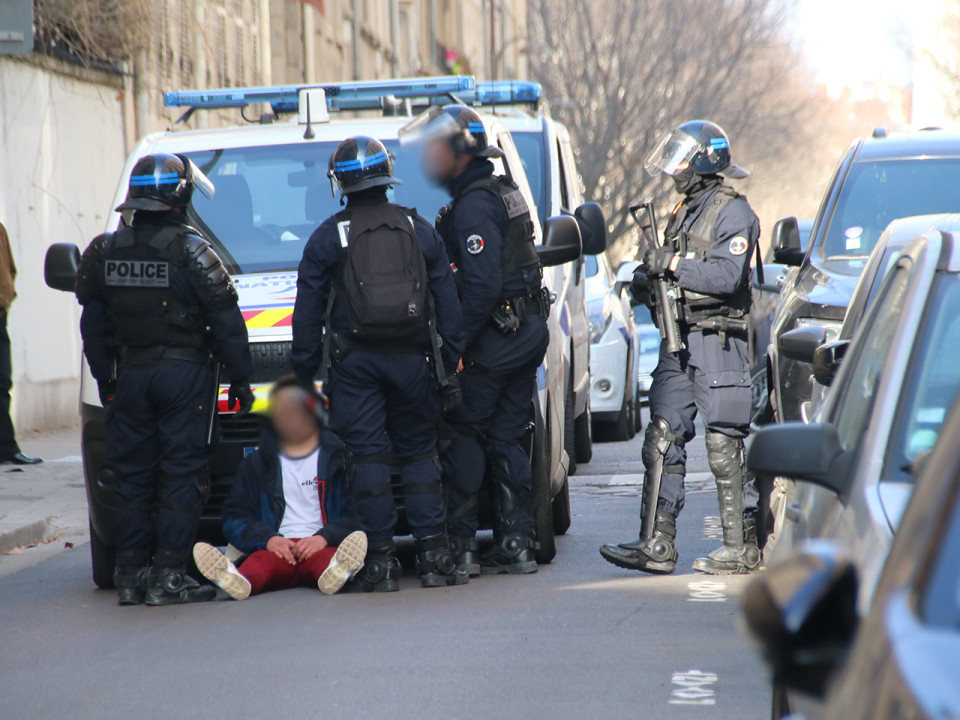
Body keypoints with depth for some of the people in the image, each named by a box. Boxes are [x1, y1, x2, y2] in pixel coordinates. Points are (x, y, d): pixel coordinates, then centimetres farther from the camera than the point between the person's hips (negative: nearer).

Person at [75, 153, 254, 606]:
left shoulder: (105, 252, 4)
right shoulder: (190, 250, -10)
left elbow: (94, 325, 10)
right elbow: (226, 323, -7)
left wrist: (105, 380, 18)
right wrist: (240, 378, 1)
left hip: (130, 376, 5)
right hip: (185, 375, -4)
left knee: (133, 476, 10)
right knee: (181, 476, -1)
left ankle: (130, 576, 12)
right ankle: (168, 578, -5)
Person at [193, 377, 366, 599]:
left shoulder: (338, 456, 15)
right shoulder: (257, 463, 22)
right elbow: (235, 517, 14)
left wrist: (325, 537, -15)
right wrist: (268, 538, -8)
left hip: (321, 547, -1)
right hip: (278, 547, 1)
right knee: (259, 562, -35)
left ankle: (336, 571, -72)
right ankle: (236, 579, -68)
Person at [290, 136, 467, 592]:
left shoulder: (327, 238, 1)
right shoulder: (418, 230, 7)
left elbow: (308, 315, 1)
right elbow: (447, 303, 7)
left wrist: (304, 374, 7)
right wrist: (451, 364, 11)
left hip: (355, 362, -2)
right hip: (410, 359, 2)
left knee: (367, 457, -1)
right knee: (419, 454, 10)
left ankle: (381, 562, -3)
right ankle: (434, 557, 5)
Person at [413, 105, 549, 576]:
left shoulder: (473, 206, -15)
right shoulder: (504, 192, 16)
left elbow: (483, 285, -23)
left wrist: (455, 343, -18)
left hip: (494, 338, -9)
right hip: (529, 331, 9)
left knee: (464, 436, -3)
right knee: (505, 439, 11)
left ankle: (460, 544, -2)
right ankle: (516, 543, 11)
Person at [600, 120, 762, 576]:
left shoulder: (733, 213, -8)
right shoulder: (684, 213, 19)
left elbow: (727, 276, -20)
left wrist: (672, 264, -18)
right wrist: (648, 278, 3)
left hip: (718, 342, -8)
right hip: (680, 340, 8)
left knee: (724, 448, -6)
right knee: (662, 439, 2)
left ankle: (742, 547, 1)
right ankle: (656, 546, 3)